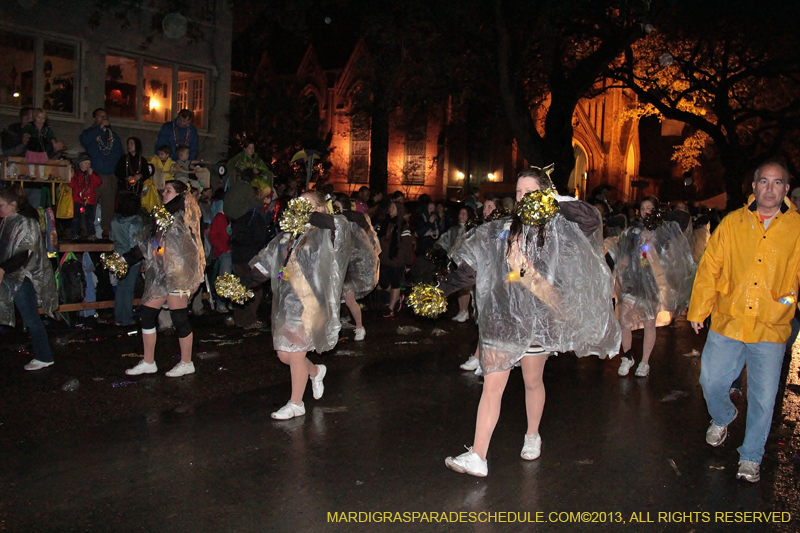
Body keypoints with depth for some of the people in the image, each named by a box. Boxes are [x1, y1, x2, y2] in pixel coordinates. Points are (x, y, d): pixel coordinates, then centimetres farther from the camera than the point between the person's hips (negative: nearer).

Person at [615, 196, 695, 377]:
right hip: (633, 281, 1)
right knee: (624, 319, -7)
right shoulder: (633, 231, 11)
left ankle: (644, 363, 15)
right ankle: (627, 357, 13)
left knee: (649, 323, 2)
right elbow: (624, 259, 16)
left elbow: (673, 257, 7)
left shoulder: (665, 230, 5)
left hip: (653, 282, -1)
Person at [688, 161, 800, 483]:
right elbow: (709, 269, 5)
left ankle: (751, 457, 26)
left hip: (771, 330, -1)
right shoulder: (732, 223, 3)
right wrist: (697, 311, 4)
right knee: (711, 382, 7)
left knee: (763, 398, 5)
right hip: (727, 323, 1)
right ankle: (723, 417, 41)